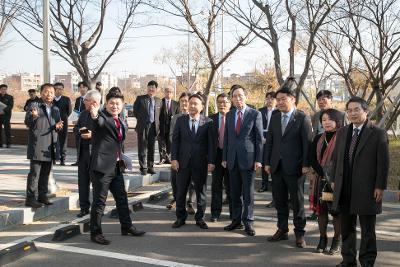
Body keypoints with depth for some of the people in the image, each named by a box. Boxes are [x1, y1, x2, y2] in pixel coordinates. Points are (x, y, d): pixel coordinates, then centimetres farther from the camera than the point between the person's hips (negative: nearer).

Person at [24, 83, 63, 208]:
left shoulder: (55, 109, 14)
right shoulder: (34, 106, -5)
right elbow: (28, 123, -12)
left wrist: (58, 126, -6)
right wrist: (33, 116, -33)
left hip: (50, 147, 6)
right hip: (38, 146, -6)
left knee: (45, 173, 13)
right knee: (34, 173, -3)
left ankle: (42, 195, 24)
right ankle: (31, 198, 3)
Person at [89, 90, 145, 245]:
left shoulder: (119, 122, 14)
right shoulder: (102, 117, -10)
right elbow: (99, 122, -35)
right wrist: (94, 115, -56)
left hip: (116, 166, 8)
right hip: (102, 166, -8)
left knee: (122, 198, 18)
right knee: (99, 201, 0)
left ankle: (127, 227, 32)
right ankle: (95, 233, 12)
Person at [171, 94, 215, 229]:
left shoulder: (208, 122, -1)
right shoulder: (181, 120, 3)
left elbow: (211, 143, -2)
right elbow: (175, 140, 3)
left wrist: (211, 161, -8)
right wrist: (174, 158, -5)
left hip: (200, 162, -1)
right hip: (183, 162, 1)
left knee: (201, 191, 8)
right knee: (180, 191, 8)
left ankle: (200, 218, 22)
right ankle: (180, 217, 22)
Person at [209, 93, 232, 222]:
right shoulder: (212, 119, 3)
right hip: (217, 154, 2)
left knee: (231, 185, 10)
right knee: (216, 185, 9)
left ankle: (234, 212, 24)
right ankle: (215, 213, 19)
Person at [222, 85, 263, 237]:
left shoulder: (255, 114, -2)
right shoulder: (229, 115, 11)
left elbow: (259, 138, -4)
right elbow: (226, 138, 13)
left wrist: (258, 159, -9)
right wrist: (224, 158, 9)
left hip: (248, 158, -4)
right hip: (232, 159, 4)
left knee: (248, 193, 2)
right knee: (234, 193, 9)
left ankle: (248, 222, 12)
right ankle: (236, 220, 20)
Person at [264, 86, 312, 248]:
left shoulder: (302, 118, -6)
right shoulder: (274, 118, 10)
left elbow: (307, 142, -9)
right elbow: (269, 141, 11)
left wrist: (306, 165, -13)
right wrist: (267, 162, 6)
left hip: (294, 167, -5)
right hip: (277, 166, 5)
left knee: (297, 201, 5)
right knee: (279, 201, 12)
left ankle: (299, 233, 17)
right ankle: (282, 230, 25)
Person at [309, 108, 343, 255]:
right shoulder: (318, 138, 8)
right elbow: (312, 159, 2)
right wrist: (323, 174, -10)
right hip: (321, 179, 5)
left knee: (337, 210, 2)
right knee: (321, 209, 9)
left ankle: (337, 241, 14)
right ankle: (322, 239, 21)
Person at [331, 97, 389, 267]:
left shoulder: (378, 134, -5)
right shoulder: (342, 133, 11)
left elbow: (383, 163, -7)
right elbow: (336, 158, 15)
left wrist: (380, 187, -11)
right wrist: (335, 180, 10)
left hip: (367, 190, -5)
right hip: (344, 189, 5)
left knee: (367, 230, 6)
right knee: (347, 228, 14)